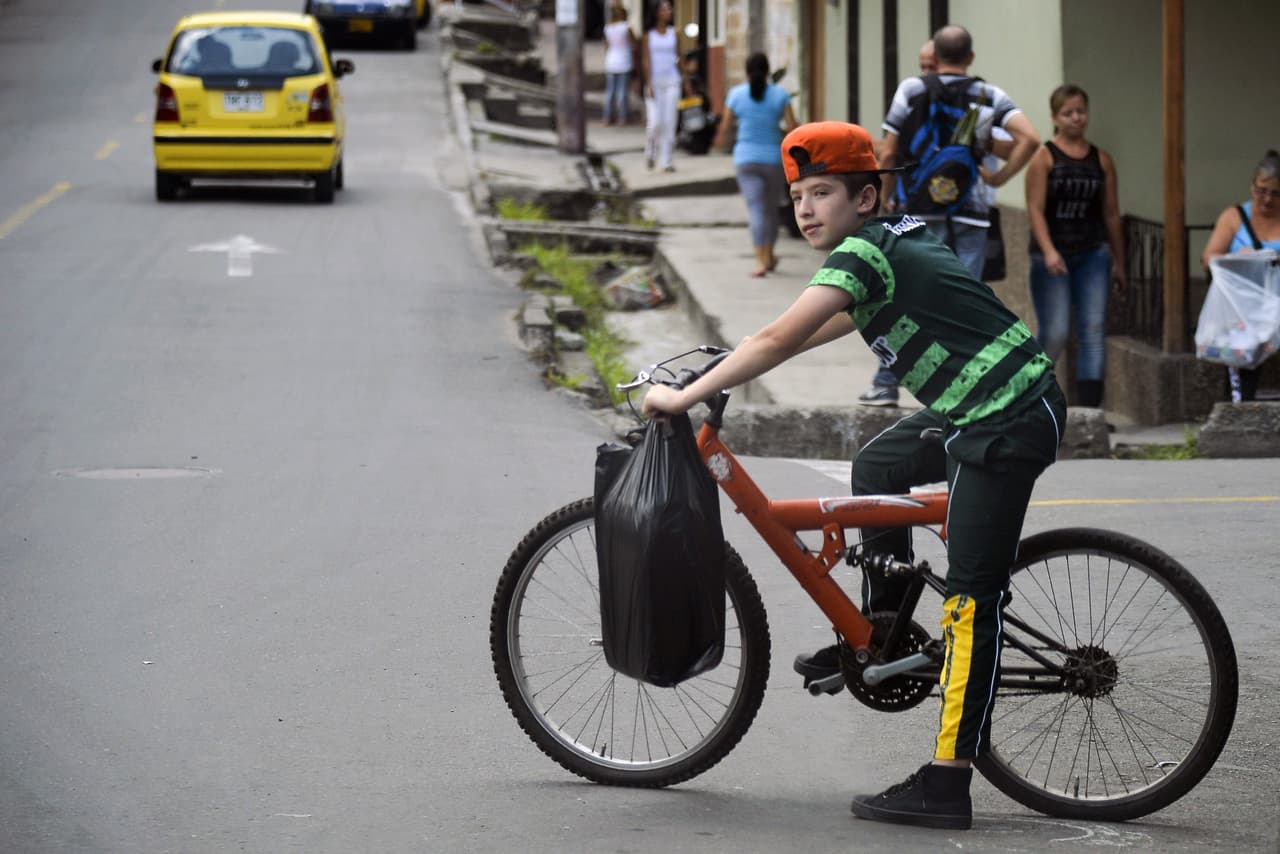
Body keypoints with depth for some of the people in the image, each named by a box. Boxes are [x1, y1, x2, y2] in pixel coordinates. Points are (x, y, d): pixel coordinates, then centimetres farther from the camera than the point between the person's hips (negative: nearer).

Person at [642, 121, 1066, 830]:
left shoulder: (864, 254, -16)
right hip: (977, 406, 11)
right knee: (876, 466, 28)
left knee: (972, 596, -11)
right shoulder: (890, 242, 13)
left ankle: (946, 785, -12)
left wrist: (685, 397, -17)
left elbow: (779, 341, -22)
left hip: (1009, 423, -11)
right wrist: (731, 363, 23)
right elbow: (840, 322, 27)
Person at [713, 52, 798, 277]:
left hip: (746, 159, -1)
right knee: (771, 208, 17)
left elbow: (725, 125, 3)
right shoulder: (780, 95, -4)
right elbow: (791, 126, -7)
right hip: (774, 158, 1)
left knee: (756, 208, -5)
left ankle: (761, 260, -17)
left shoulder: (736, 94, -3)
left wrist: (720, 139, 24)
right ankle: (769, 256, 24)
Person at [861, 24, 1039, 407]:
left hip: (919, 213, -1)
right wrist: (999, 177, 2)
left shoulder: (911, 90, 0)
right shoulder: (990, 96, 5)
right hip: (970, 215, 1)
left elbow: (888, 154, 0)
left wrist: (886, 198, 14)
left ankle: (885, 385, 7)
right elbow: (1030, 138, -8)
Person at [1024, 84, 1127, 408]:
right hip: (1052, 256, -4)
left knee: (1094, 329, -6)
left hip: (1093, 254, 4)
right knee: (1055, 333, -6)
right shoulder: (1044, 157, -2)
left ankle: (1089, 407, -6)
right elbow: (1035, 209, -9)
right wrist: (1048, 251, -22)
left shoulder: (1101, 160, 10)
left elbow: (1111, 214, 15)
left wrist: (1119, 262, 15)